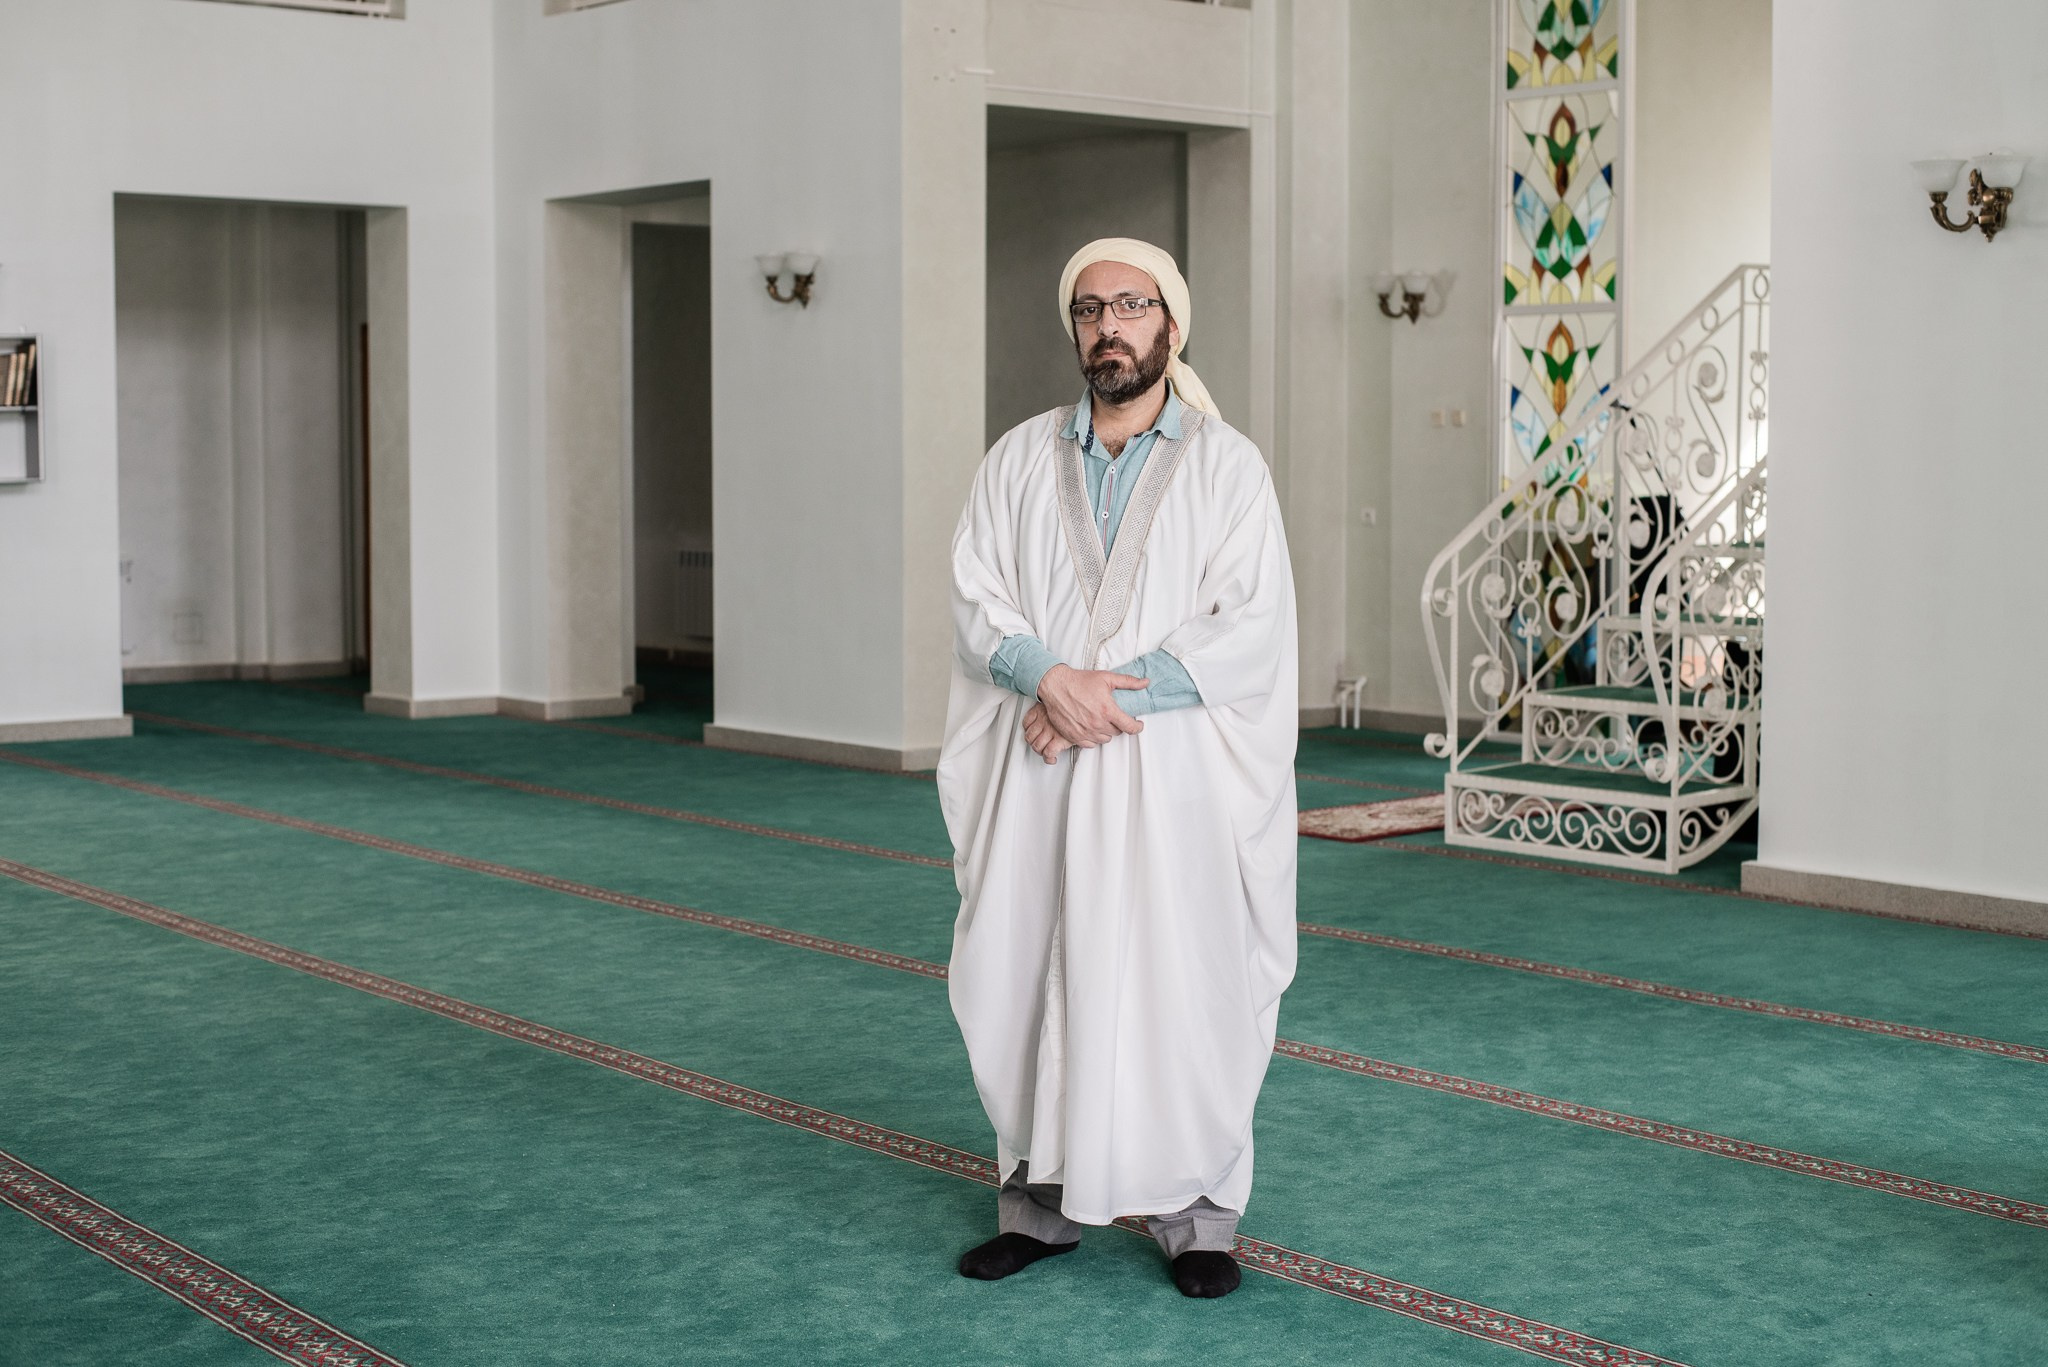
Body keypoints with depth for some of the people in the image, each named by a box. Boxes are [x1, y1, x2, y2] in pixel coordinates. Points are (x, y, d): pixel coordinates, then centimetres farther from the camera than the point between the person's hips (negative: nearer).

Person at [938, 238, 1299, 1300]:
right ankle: (1043, 1199, 18)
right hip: (1039, 777, 3)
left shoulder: (1227, 465, 2)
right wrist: (1052, 678, -16)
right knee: (1032, 976, 4)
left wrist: (1111, 693, -15)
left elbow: (1251, 627, -8)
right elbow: (977, 601, 3)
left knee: (1183, 983, -2)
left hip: (1176, 774, -2)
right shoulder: (1019, 459, 11)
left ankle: (1196, 1211, 12)